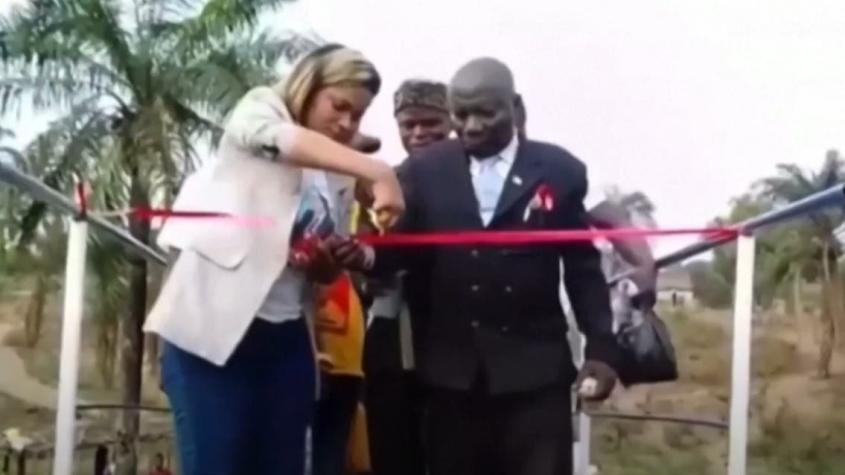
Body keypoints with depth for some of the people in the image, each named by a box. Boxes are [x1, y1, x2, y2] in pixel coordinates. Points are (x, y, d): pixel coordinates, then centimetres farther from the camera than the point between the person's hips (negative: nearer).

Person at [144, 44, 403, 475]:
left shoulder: (326, 178, 19)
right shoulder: (257, 112, 4)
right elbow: (281, 139, -21)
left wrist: (334, 260, -1)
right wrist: (377, 172, -34)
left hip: (286, 340, 6)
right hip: (215, 328, -6)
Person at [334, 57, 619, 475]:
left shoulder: (560, 170, 3)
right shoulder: (425, 171, 5)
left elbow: (582, 267, 6)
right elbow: (403, 249, 4)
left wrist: (601, 347, 0)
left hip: (535, 367, -1)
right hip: (452, 368, 1)